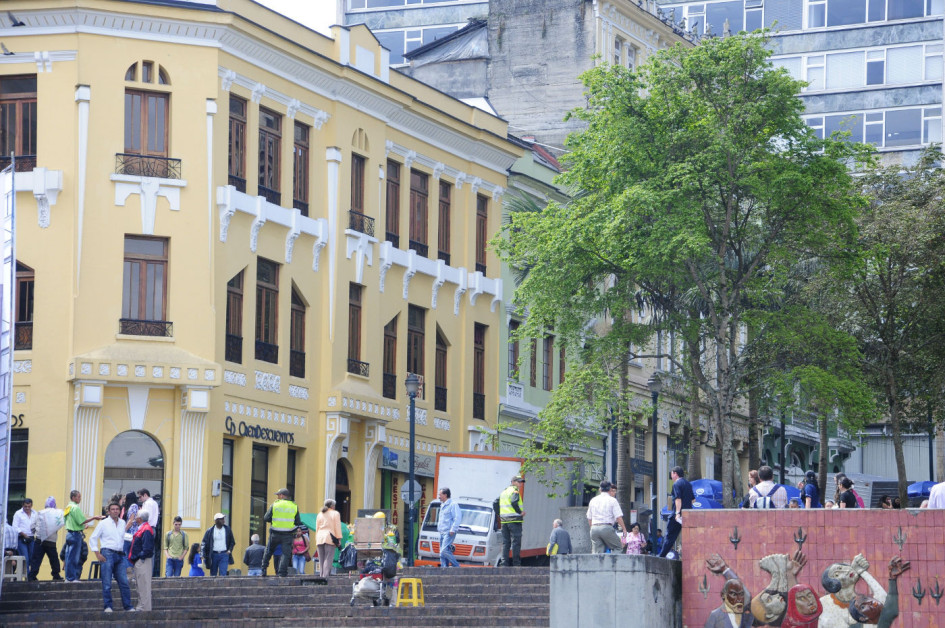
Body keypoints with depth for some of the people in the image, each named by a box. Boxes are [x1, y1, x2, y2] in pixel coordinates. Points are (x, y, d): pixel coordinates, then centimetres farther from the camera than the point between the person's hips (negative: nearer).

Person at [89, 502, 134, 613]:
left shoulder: (122, 523, 14)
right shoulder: (103, 523, 0)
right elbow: (93, 539, 1)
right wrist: (98, 554, -7)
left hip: (119, 555, 4)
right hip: (107, 553, -4)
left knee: (124, 582, 1)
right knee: (107, 583, -6)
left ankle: (128, 606, 6)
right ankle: (108, 607, -3)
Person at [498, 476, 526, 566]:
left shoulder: (504, 492, 19)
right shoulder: (515, 491, -7)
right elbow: (514, 502, -25)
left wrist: (500, 515, 21)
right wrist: (520, 512, -14)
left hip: (504, 521, 8)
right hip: (515, 520, -8)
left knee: (505, 542, 8)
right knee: (516, 542, -6)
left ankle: (505, 562, 4)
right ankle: (516, 563, -9)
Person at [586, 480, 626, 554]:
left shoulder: (593, 500, 15)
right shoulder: (612, 500, 0)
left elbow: (589, 518, 19)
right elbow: (618, 517, -7)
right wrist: (624, 529, 0)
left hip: (594, 528, 5)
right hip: (607, 528, -5)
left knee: (596, 553, 4)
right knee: (618, 548, 7)